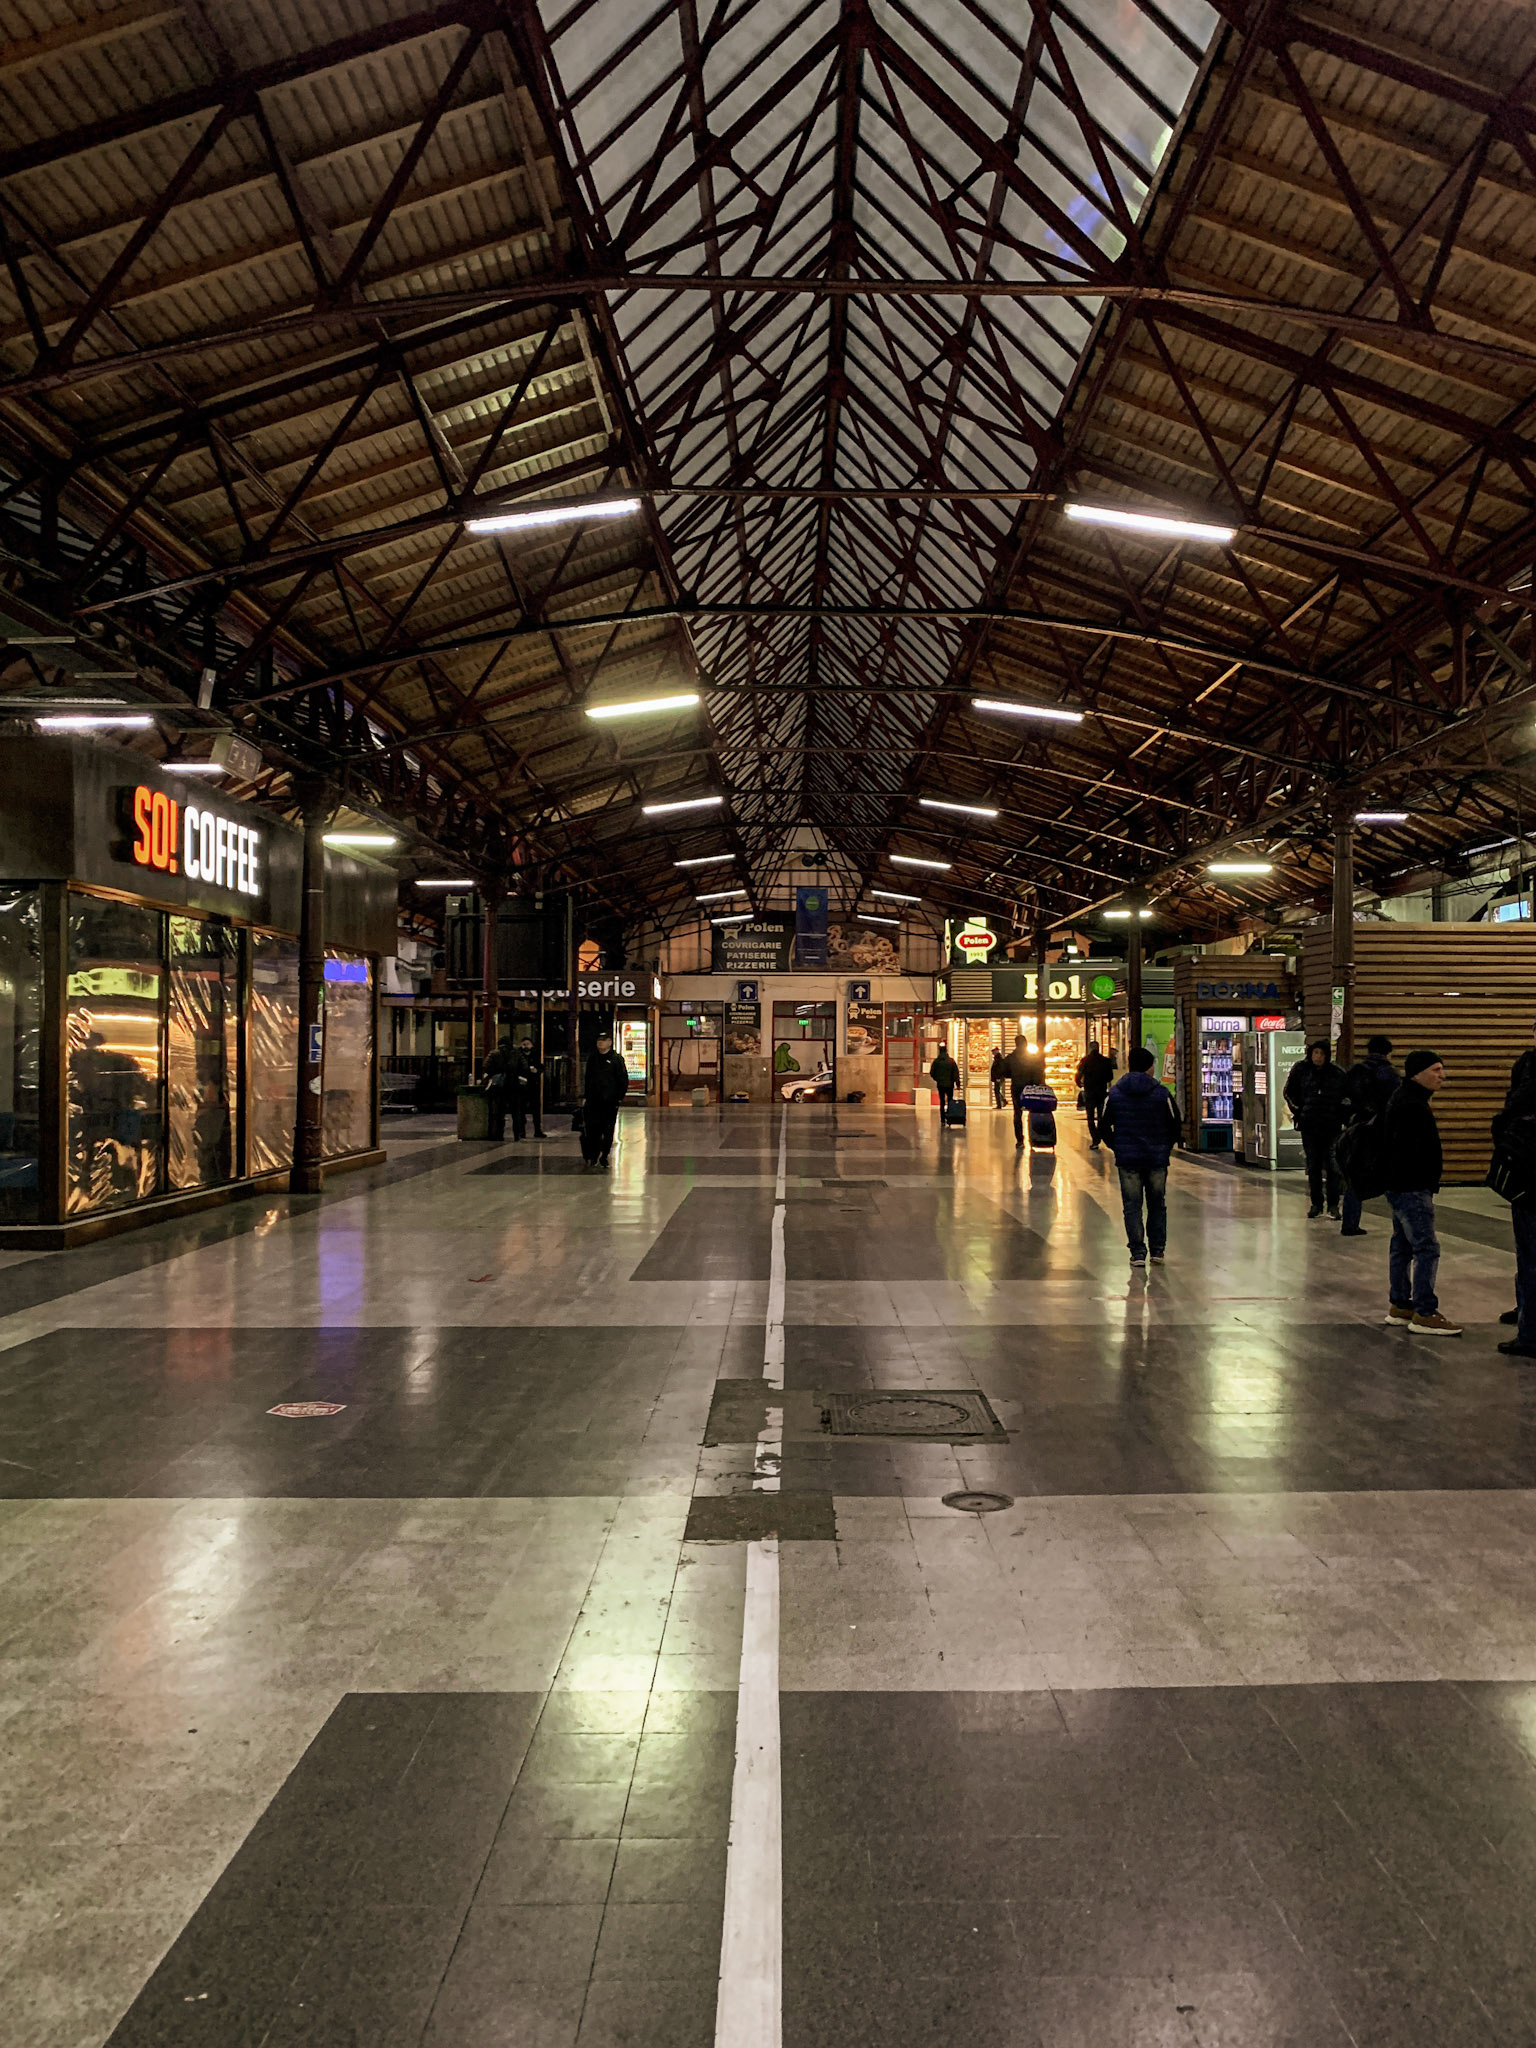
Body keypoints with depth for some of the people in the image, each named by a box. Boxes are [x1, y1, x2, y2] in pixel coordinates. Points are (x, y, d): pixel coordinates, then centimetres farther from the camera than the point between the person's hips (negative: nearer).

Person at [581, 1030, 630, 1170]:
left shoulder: (616, 1059, -3)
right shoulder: (592, 1058, 10)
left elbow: (623, 1080, -2)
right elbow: (588, 1079, 17)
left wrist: (619, 1098, -7)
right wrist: (585, 1096, 11)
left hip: (610, 1101, -3)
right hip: (593, 1100, 3)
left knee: (608, 1132, 4)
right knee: (592, 1130, -3)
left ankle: (604, 1156, 15)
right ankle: (593, 1156, 5)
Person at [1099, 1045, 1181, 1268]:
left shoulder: (1114, 1093, -2)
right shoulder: (1162, 1093, -5)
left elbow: (1104, 1125, 2)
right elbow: (1175, 1124, 2)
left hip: (1127, 1158, 0)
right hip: (1157, 1158, 0)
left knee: (1132, 1206, 5)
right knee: (1157, 1204, 14)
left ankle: (1137, 1253, 2)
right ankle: (1158, 1250, 17)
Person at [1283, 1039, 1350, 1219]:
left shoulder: (1337, 1073, -2)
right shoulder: (1301, 1069, 0)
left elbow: (1348, 1095, 10)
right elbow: (1289, 1092, 13)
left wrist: (1342, 1116, 3)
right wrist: (1298, 1112, 7)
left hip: (1331, 1127, -1)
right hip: (1309, 1126, 2)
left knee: (1332, 1167, -4)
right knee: (1313, 1167, 8)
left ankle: (1333, 1205, 3)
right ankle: (1316, 1204, 16)